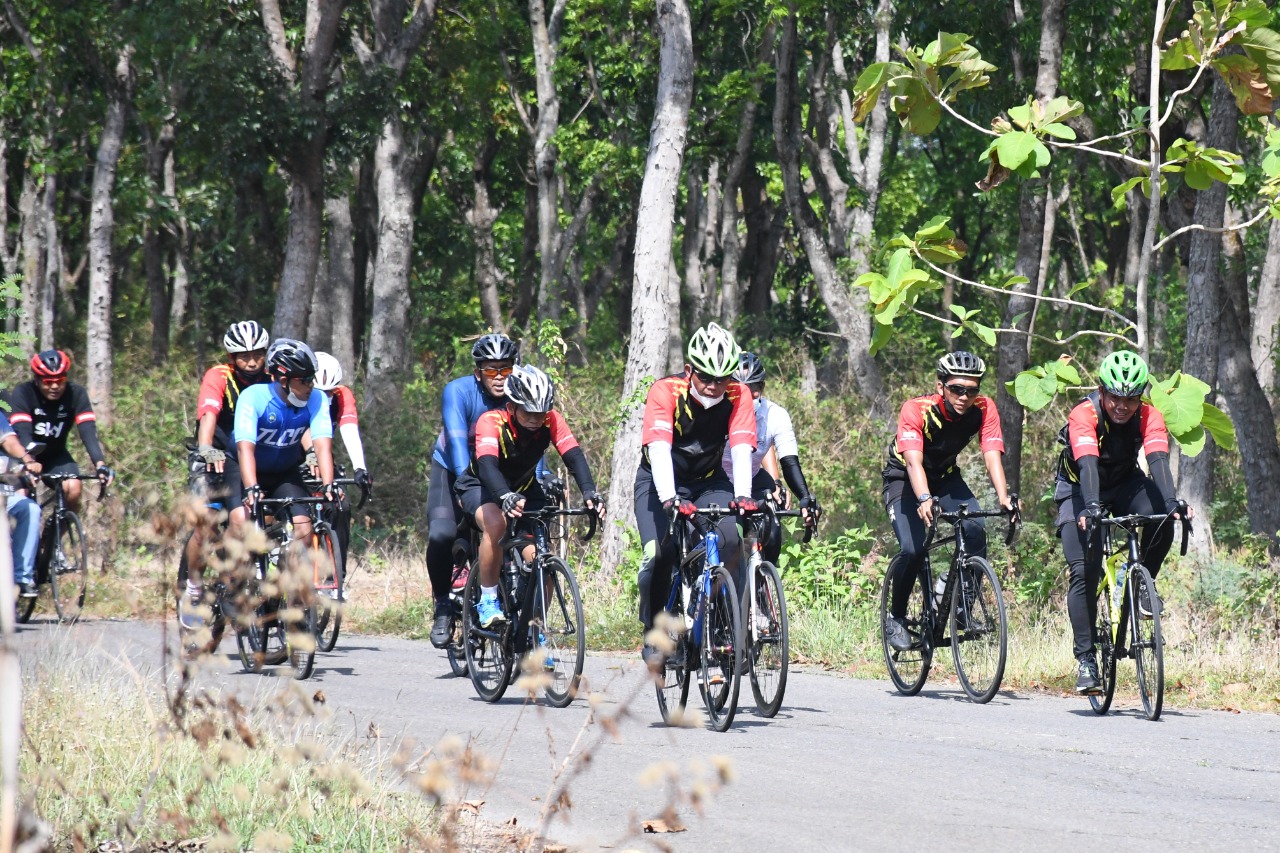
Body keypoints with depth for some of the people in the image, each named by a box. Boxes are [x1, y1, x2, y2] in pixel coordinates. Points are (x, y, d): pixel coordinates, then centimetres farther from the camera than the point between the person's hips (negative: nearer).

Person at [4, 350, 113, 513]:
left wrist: (100, 464, -43)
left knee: (73, 488, -22)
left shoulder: (76, 394, -17)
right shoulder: (21, 394, -24)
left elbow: (88, 431, -27)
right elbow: (23, 433, -35)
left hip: (56, 456, 2)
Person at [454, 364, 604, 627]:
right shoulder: (492, 421, -31)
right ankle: (487, 601, -21)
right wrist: (506, 497, -64)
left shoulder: (551, 420, -21)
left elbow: (574, 456, -31)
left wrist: (589, 492, -49)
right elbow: (487, 464, -45)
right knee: (496, 524, -37)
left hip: (524, 488, 4)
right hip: (480, 485, -4)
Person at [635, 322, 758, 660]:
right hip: (660, 480, -2)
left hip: (709, 481, 2)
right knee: (659, 554, -21)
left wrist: (742, 495, -46)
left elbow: (742, 449, -29)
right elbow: (659, 448, -37)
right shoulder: (665, 392, -26)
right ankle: (653, 631, 0)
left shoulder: (737, 396, -19)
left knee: (732, 540, -24)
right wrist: (670, 498, -52)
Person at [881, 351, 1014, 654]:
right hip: (903, 479, -3)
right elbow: (914, 461, -42)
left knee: (975, 529, -25)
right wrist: (925, 500, -60)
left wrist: (1003, 497, -48)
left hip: (946, 478, 3)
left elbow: (992, 455, -30)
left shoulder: (983, 409, -21)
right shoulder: (916, 409, -31)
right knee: (913, 550, -23)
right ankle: (895, 617, 1)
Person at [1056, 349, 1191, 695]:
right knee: (1084, 572, -17)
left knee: (1162, 518, -30)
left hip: (1124, 483, 3)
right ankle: (1086, 659, -13)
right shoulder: (1084, 415, -29)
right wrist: (1091, 507, -58)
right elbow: (1088, 463, -42)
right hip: (1080, 489, -3)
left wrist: (1171, 502, -52)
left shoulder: (1149, 417, -21)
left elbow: (1158, 461, -35)